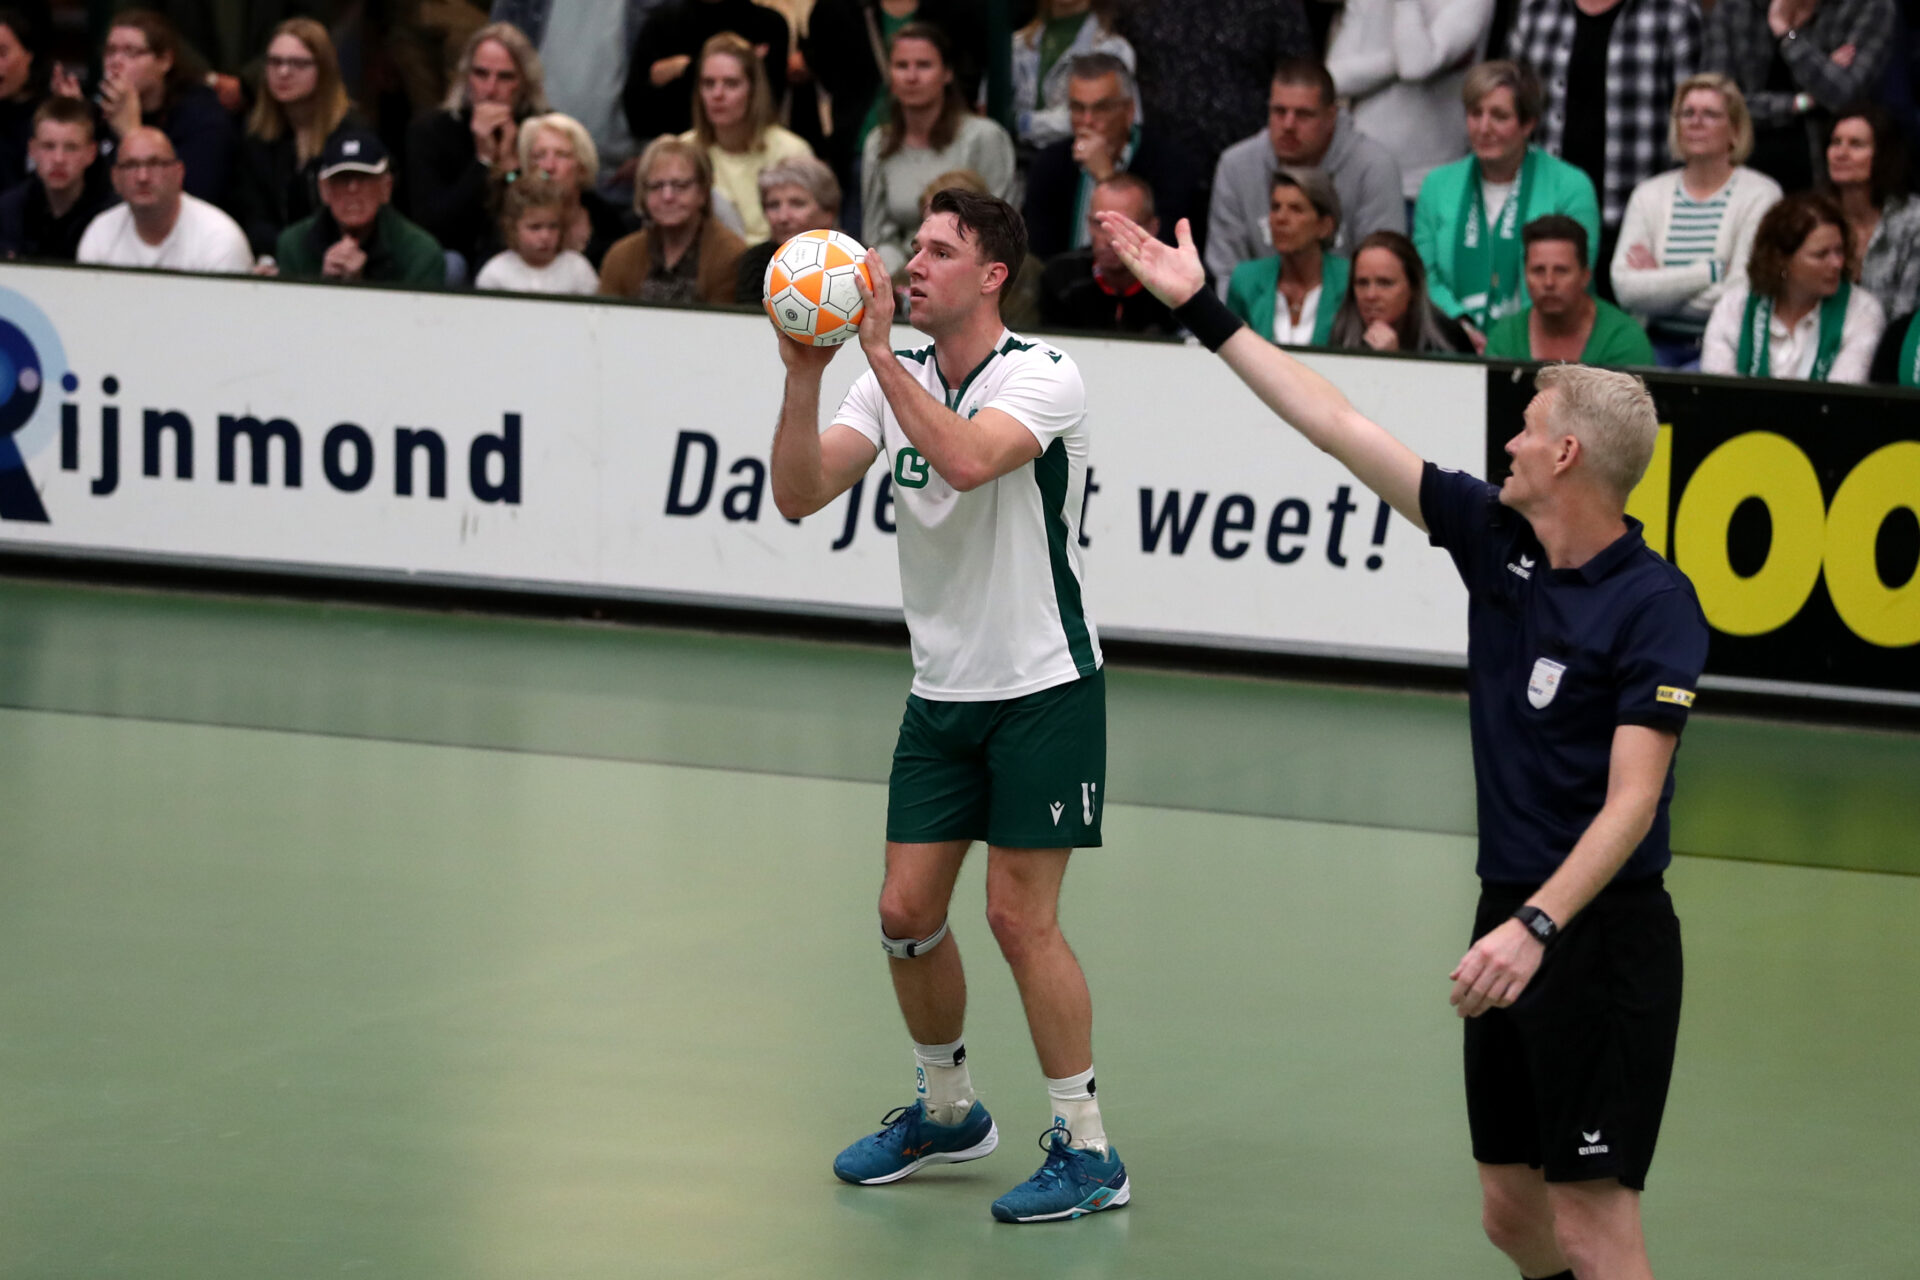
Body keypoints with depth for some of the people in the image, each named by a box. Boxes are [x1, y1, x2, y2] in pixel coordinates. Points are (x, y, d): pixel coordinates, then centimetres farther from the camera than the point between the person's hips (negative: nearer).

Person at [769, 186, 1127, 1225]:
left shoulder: (1043, 378, -15)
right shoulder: (894, 382, 4)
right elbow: (799, 494, -7)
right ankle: (946, 1110, 27)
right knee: (907, 912, 6)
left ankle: (1086, 1151, -1)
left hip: (1042, 689, -6)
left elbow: (967, 460, -35)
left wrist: (880, 353, -34)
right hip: (941, 692, 6)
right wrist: (804, 377, -20)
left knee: (1019, 916, -9)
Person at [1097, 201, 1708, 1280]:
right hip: (1513, 918, 8)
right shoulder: (1497, 540, 6)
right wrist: (1204, 311, 12)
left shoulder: (1654, 605, -15)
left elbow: (1632, 800, -21)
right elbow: (1340, 428, 10)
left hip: (1602, 937, -8)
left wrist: (1536, 926, -32)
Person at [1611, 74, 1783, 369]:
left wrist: (1659, 285, -1)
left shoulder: (1760, 195, 1)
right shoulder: (1649, 195, 13)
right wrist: (1711, 272, -10)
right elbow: (1626, 289, -2)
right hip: (1660, 347, 3)